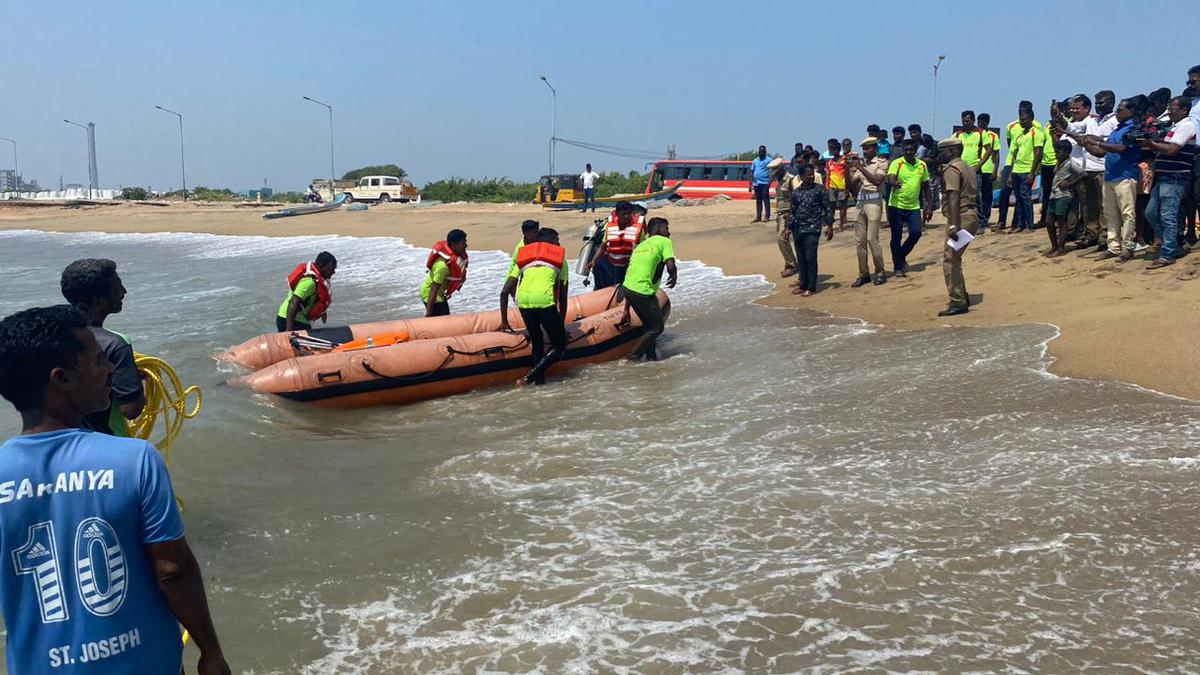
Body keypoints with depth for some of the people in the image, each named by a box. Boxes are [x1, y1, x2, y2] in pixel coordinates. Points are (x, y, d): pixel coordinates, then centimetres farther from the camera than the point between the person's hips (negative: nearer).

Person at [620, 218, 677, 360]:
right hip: (643, 292, -8)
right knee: (657, 327, 6)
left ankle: (651, 357, 29)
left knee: (649, 326, 24)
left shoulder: (640, 246, 22)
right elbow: (670, 266, -16)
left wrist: (627, 310, 22)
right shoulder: (664, 241, 1)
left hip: (627, 287, 8)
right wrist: (674, 276, 10)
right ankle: (633, 357, 3)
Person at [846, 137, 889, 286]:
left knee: (872, 239, -11)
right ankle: (864, 274, 9)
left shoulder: (882, 162, 1)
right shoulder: (860, 163, 17)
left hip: (874, 201, -6)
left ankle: (880, 272, 0)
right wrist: (847, 168, 0)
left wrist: (861, 167, -15)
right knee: (859, 240, 2)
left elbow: (877, 180, -15)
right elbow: (851, 184, 14)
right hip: (861, 201, 6)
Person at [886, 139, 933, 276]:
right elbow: (890, 179, -21)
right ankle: (897, 267, 11)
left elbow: (926, 187, 13)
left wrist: (929, 206, 10)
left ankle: (901, 256, 19)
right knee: (896, 236, 1)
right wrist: (895, 183, -45)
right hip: (896, 205, -3)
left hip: (914, 206, 4)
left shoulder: (922, 165, 7)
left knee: (916, 233, -5)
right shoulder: (896, 163, -6)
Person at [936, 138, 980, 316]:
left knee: (950, 259, -9)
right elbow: (975, 195, 22)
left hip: (960, 216, -10)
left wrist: (953, 225, -28)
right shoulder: (968, 168, 20)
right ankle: (962, 296, 25)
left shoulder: (952, 169, -11)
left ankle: (957, 302, -12)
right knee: (955, 258, 19)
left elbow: (954, 198, -21)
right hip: (972, 215, 10)